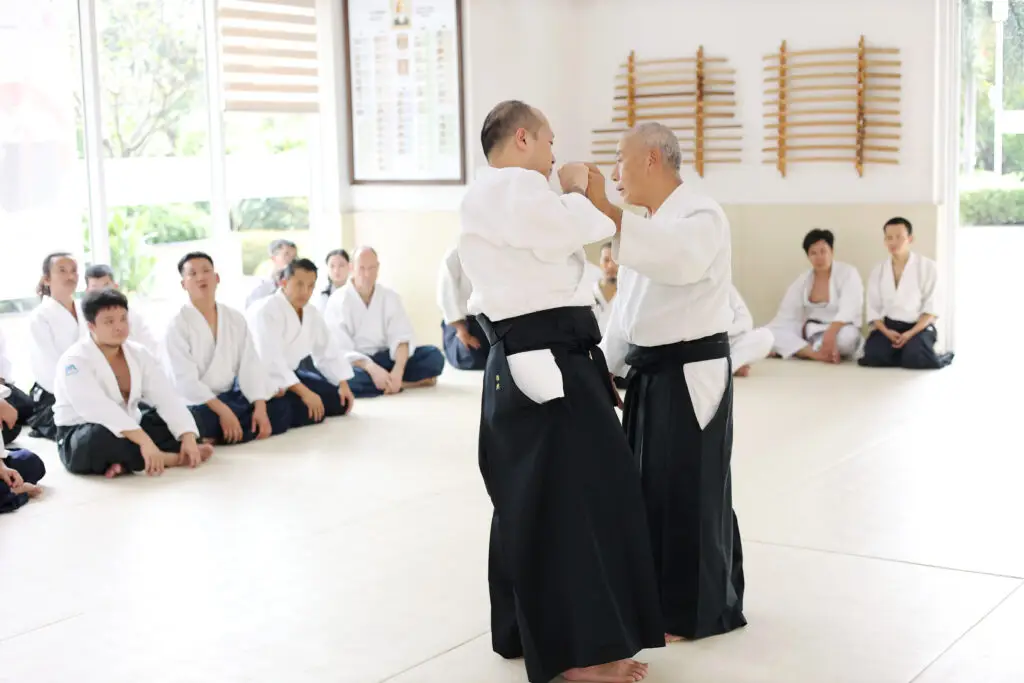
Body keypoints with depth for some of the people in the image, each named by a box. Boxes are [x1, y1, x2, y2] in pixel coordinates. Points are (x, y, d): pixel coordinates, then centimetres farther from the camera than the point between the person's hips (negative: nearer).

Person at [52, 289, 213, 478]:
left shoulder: (139, 354, 1)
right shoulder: (75, 360, -19)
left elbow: (167, 397, -9)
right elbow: (99, 409, -34)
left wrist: (188, 437, -27)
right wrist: (144, 440, -44)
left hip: (127, 432, 7)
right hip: (82, 440, -7)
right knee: (101, 438, -39)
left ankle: (127, 462, -27)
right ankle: (173, 458, -24)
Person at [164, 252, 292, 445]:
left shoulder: (235, 319, 6)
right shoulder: (178, 324, -10)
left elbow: (250, 365, 0)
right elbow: (184, 379, -18)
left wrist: (260, 407, -15)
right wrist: (222, 410, -27)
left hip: (230, 396, 7)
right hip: (197, 402, -7)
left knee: (281, 409, -13)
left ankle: (215, 438, -13)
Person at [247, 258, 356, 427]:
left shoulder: (311, 313, 6)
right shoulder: (266, 311, -22)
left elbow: (329, 350, 14)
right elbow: (271, 360, -31)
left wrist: (343, 385, 3)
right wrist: (304, 392, -33)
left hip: (289, 374, 9)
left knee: (340, 402, 3)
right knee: (307, 412, -29)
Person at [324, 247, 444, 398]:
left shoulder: (391, 297, 1)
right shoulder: (338, 301, -10)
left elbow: (401, 337, -10)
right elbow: (340, 351, -19)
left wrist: (398, 371, -30)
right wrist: (372, 369, -35)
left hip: (384, 359, 3)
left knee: (434, 356, -16)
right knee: (345, 378, -40)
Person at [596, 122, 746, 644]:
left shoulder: (701, 216, -15)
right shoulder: (645, 226, 13)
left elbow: (677, 258, -38)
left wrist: (604, 208, -42)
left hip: (692, 376, -9)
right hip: (649, 375, 9)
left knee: (691, 493, 0)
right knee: (653, 488, 15)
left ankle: (699, 611, 14)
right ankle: (664, 595, 30)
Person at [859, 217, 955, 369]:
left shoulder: (927, 266, -1)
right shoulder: (878, 271, 10)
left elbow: (932, 308, -4)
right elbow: (873, 309, 6)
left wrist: (910, 333, -17)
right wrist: (886, 332, -14)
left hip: (919, 326, -2)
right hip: (889, 326, 2)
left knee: (915, 358, -33)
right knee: (873, 355, -29)